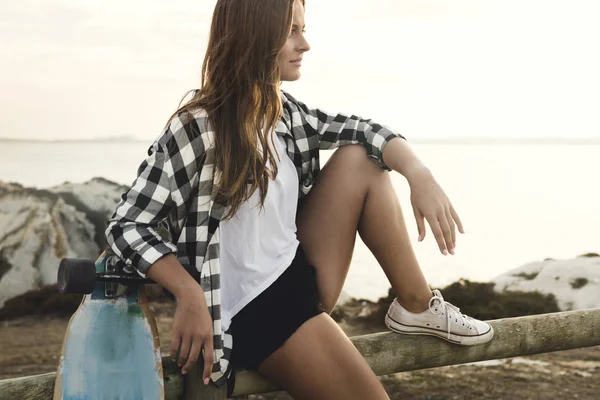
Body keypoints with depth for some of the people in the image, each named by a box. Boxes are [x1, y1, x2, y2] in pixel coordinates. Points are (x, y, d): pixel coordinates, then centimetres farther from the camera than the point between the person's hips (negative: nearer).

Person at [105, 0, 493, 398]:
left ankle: (417, 306, 5)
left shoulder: (285, 112, 4)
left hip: (300, 273, 8)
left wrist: (420, 175, -14)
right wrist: (190, 296, -33)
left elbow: (364, 131, 6)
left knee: (360, 159, -1)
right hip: (254, 312, -8)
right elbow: (127, 225, -19)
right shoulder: (196, 128, -18)